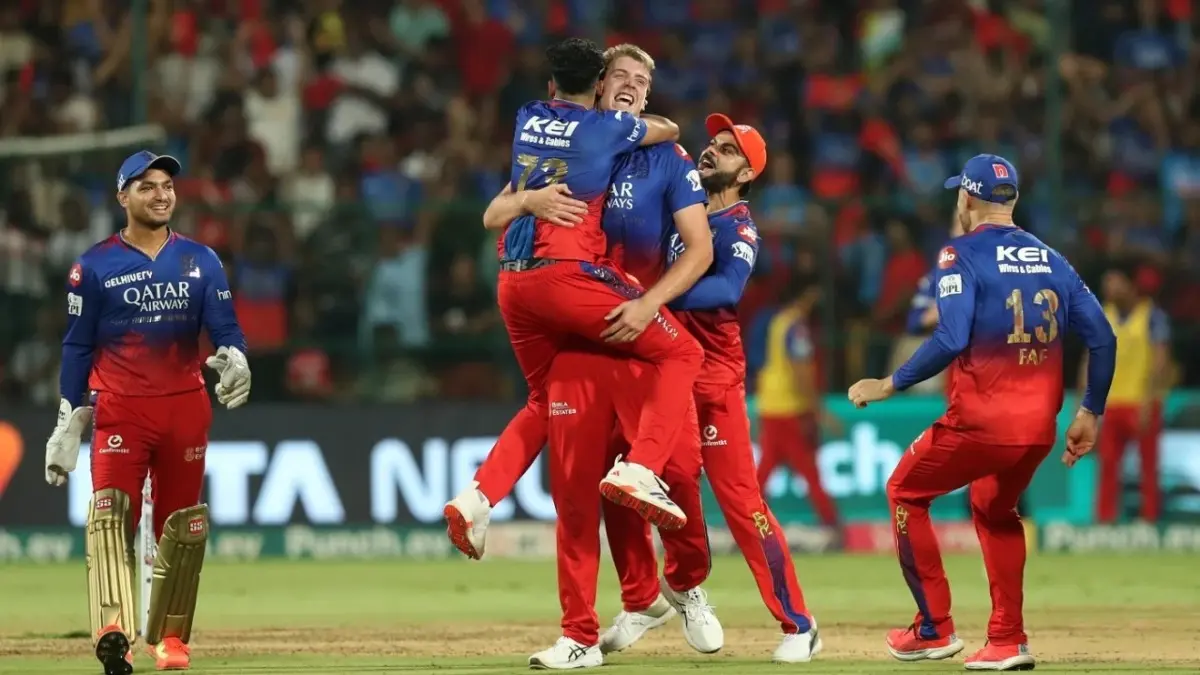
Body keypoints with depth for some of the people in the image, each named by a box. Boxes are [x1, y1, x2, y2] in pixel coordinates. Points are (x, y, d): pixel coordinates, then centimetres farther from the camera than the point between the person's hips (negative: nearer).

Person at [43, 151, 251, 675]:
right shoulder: (95, 266, 3)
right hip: (119, 410, -3)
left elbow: (225, 327, 2)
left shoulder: (201, 262, 9)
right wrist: (69, 422, -1)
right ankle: (113, 631, -33)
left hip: (185, 409, 3)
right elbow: (77, 347, 4)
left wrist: (233, 359, -22)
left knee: (182, 529, 7)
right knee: (111, 517, -20)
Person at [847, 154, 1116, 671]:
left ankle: (934, 629, 13)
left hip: (980, 420, -6)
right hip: (1040, 429, 6)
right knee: (995, 510, 30)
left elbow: (950, 340, -19)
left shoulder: (962, 255, -6)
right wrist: (1090, 413, 16)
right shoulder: (1051, 260, 12)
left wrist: (888, 386, -11)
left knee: (906, 492, 17)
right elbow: (1102, 338, 8)